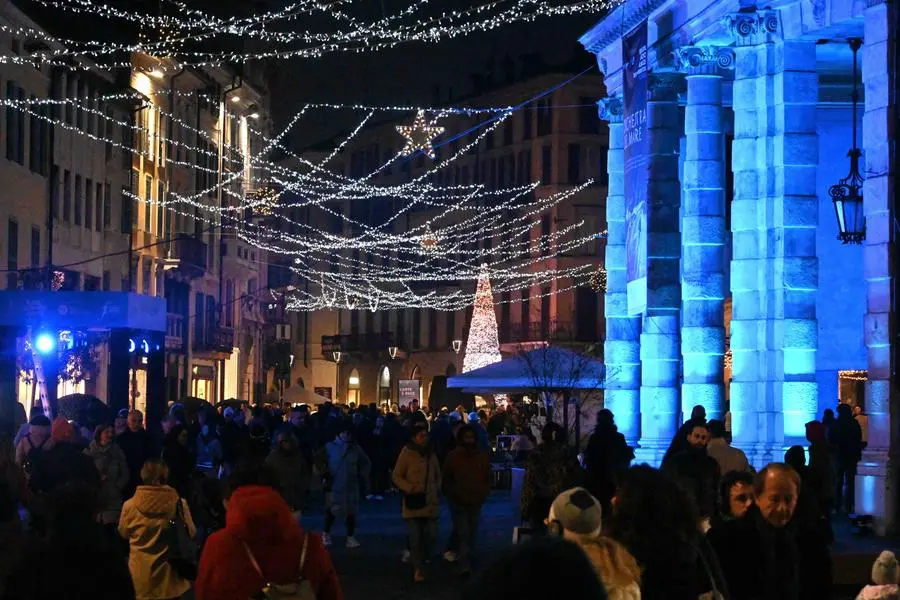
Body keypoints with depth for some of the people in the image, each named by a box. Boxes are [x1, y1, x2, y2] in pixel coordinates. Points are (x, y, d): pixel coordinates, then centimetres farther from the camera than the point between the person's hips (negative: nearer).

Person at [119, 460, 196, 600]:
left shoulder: (130, 505, -14)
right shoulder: (179, 504, -17)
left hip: (141, 576, 0)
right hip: (169, 576, 0)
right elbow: (191, 533, -1)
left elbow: (123, 533, 5)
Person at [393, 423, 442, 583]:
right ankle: (417, 570, 5)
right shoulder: (407, 453, -6)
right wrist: (411, 489, -13)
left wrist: (437, 489, 8)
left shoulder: (431, 454, 10)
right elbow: (397, 477, -3)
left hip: (430, 502, 4)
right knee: (415, 537, -5)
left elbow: (438, 475, 23)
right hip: (413, 502, -4)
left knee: (431, 536, 1)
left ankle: (420, 562, 25)